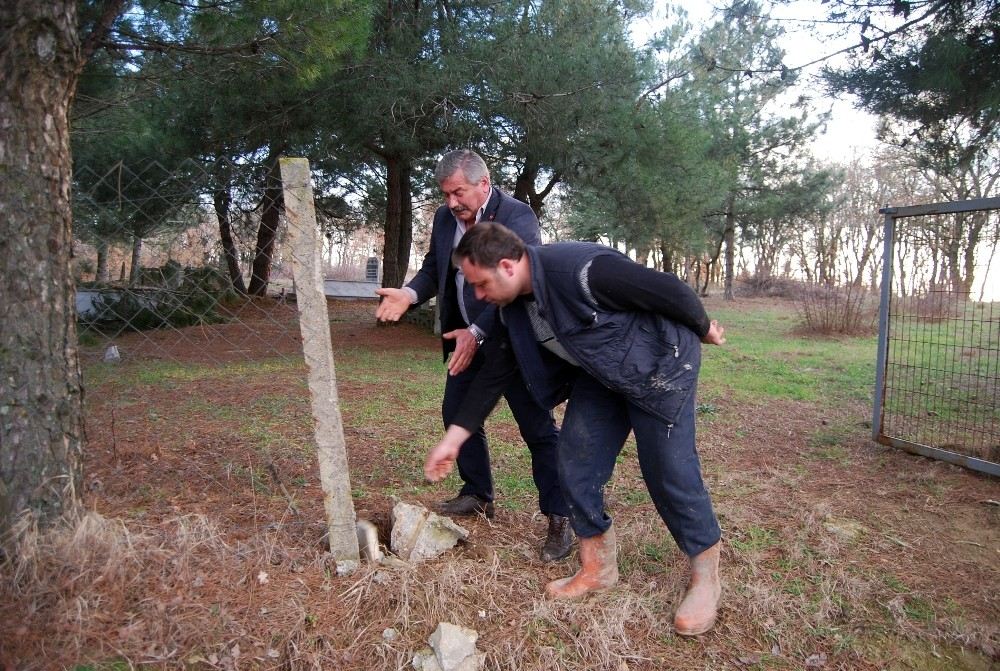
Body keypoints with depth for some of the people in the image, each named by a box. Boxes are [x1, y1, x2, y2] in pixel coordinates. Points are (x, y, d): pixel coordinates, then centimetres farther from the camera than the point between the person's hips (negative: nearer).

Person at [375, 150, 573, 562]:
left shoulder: (517, 216, -18)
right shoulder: (445, 218, 3)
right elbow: (434, 267, 11)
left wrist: (476, 332, -32)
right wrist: (410, 294, -11)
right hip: (466, 338, 8)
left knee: (538, 428, -4)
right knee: (457, 414, 15)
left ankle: (559, 519, 7)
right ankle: (477, 495, 33)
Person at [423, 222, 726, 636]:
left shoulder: (579, 270, -33)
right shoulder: (513, 308, -6)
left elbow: (668, 289, -24)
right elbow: (494, 373, 1)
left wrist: (703, 329, -6)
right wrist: (452, 439, 1)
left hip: (660, 365, -7)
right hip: (602, 376, 8)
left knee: (670, 472, -4)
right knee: (576, 461, 2)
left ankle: (706, 579, 17)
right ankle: (598, 568, 20)